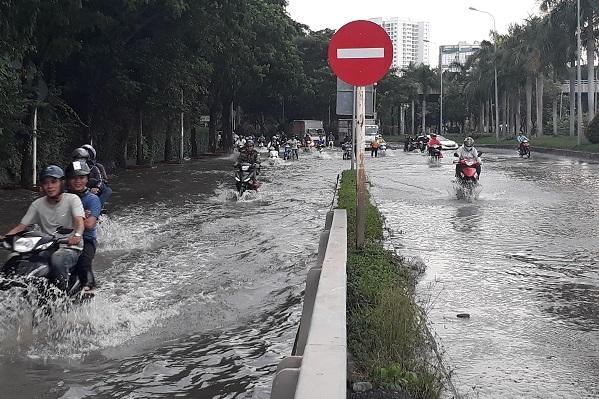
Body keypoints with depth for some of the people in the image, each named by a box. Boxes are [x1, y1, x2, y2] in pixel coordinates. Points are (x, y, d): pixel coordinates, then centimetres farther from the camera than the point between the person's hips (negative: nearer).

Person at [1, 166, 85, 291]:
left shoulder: (72, 199, -3)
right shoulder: (37, 204, 9)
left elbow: (79, 221, -19)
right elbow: (22, 226, 6)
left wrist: (77, 235, -43)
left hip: (70, 248, -4)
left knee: (57, 259, -38)